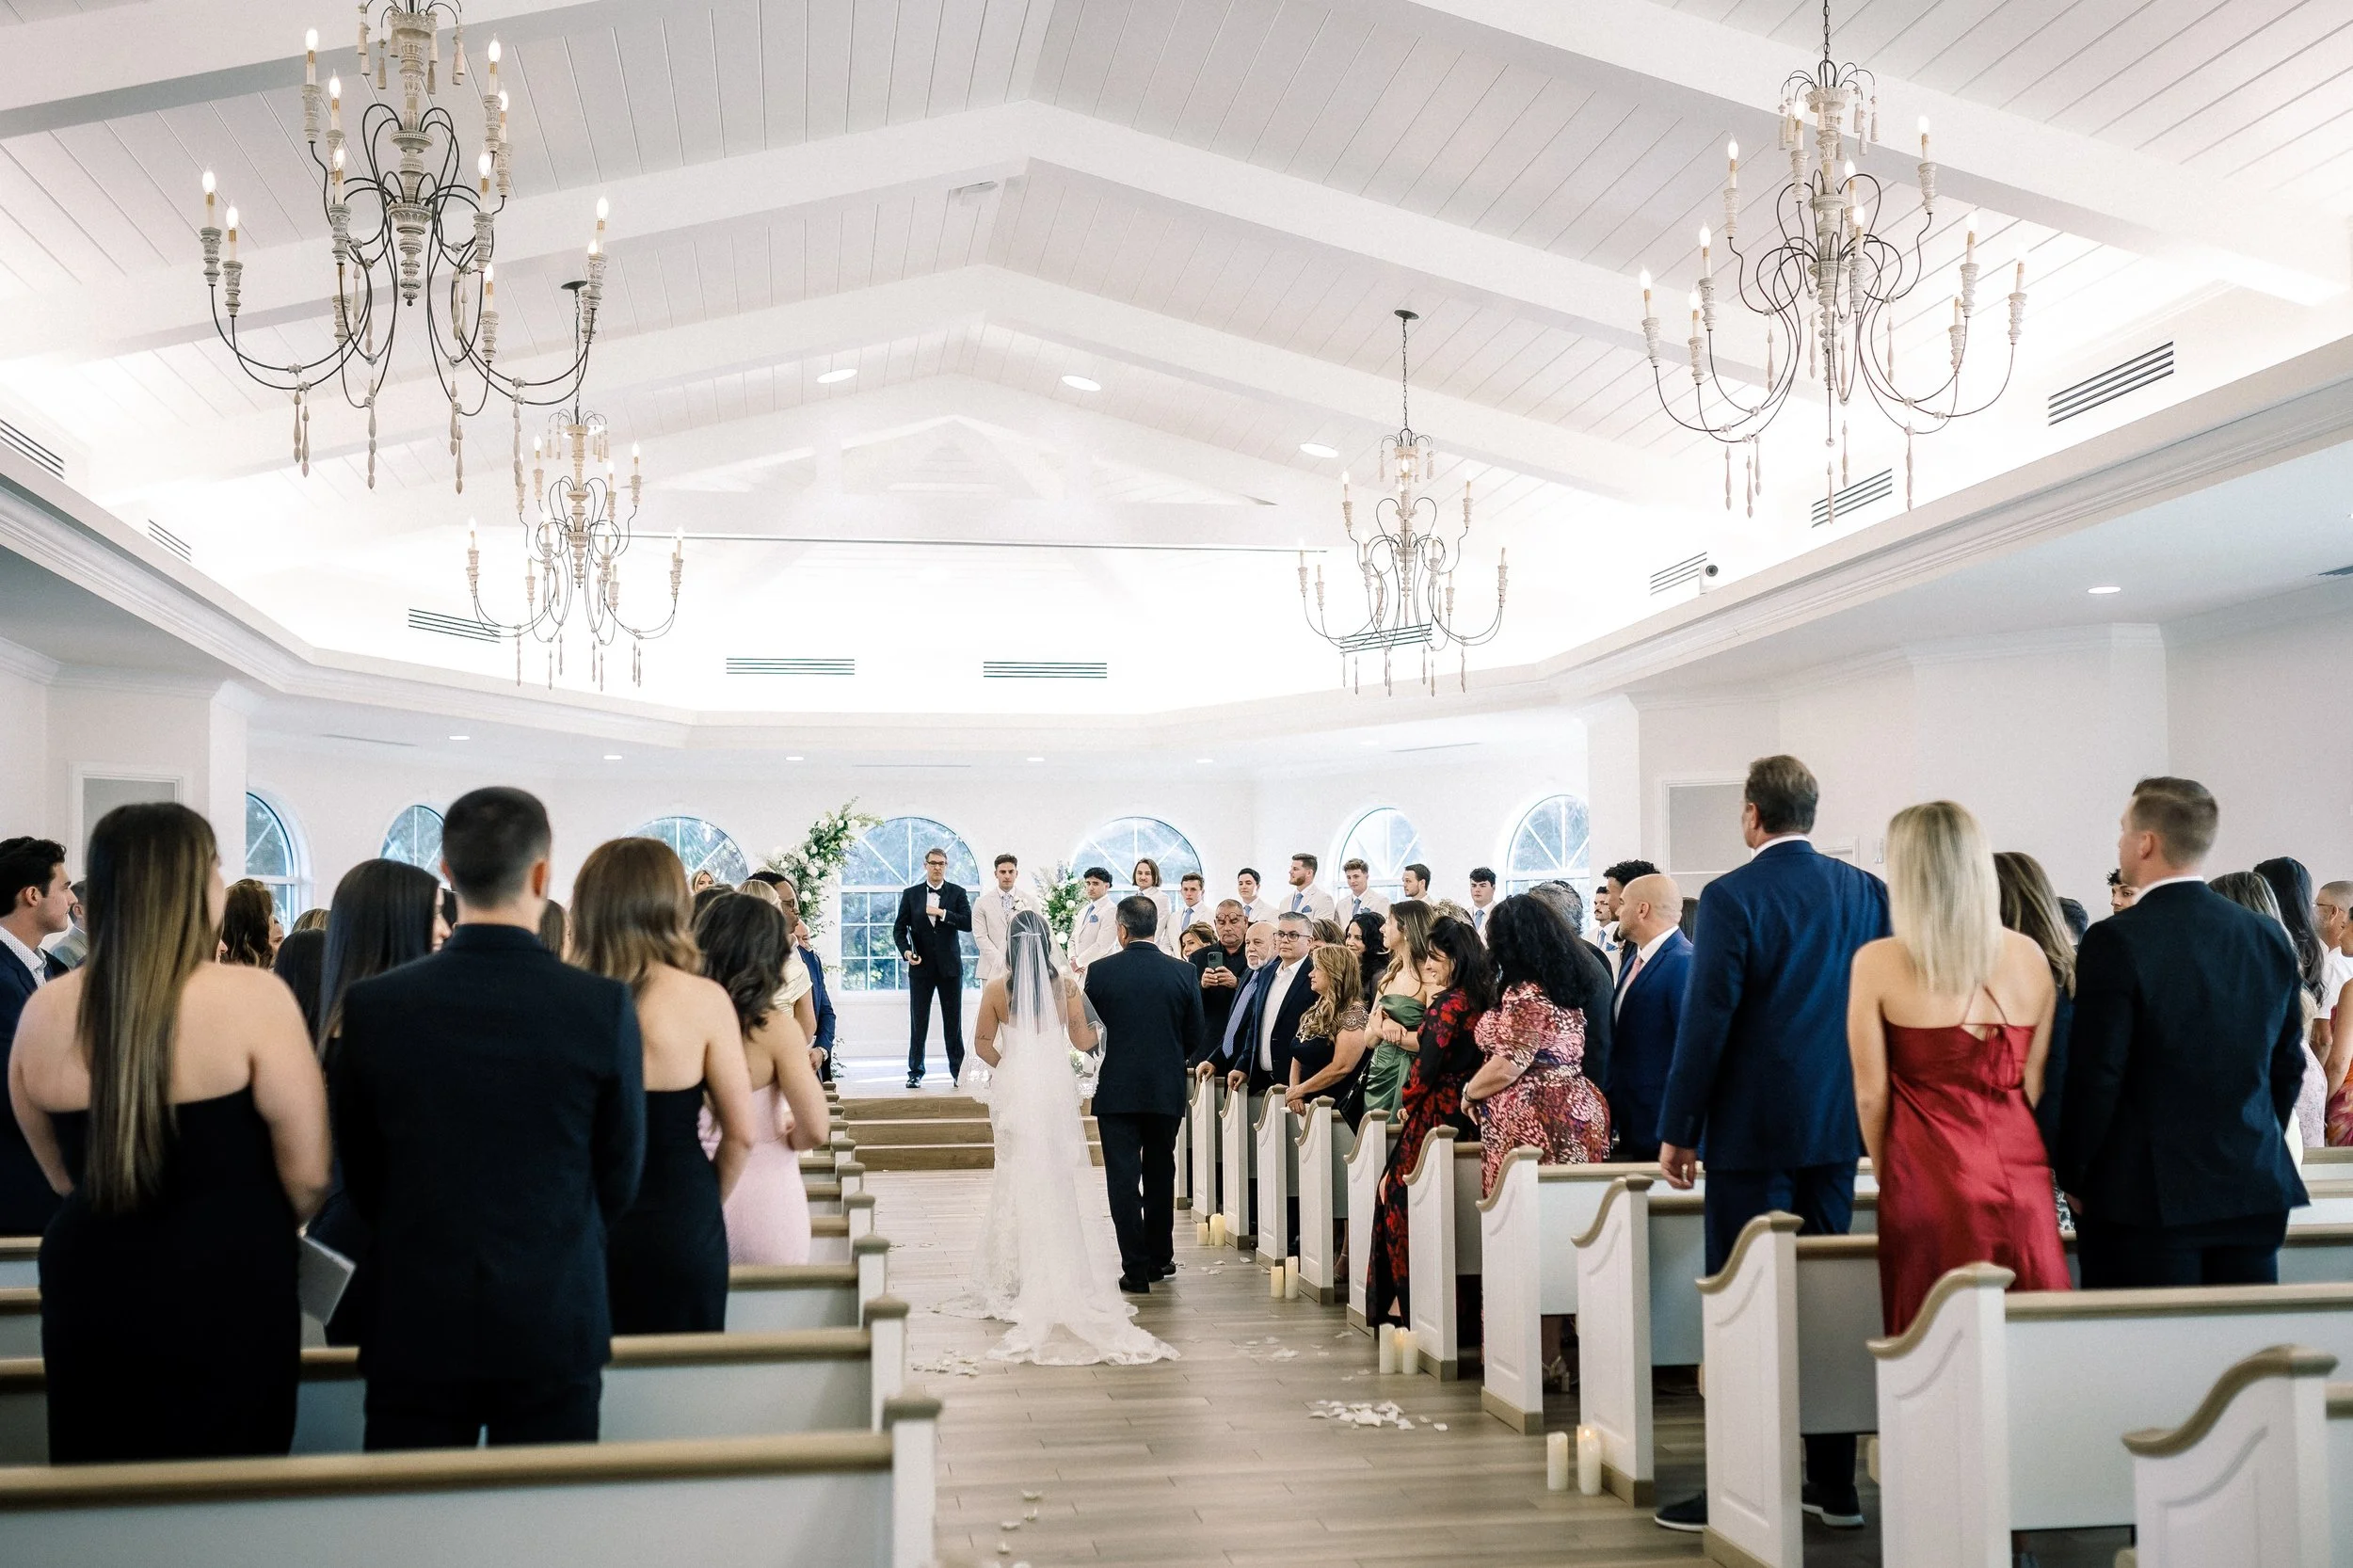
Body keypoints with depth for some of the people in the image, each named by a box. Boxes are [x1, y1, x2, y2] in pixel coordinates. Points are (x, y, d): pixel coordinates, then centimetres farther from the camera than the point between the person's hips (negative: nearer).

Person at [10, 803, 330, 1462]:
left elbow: (64, 1177, 13)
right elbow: (309, 1177, -11)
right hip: (226, 1289, -4)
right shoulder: (252, 997, -15)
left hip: (90, 1286, 4)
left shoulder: (43, 1012, -1)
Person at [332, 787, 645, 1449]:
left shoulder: (372, 1005, -7)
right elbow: (618, 1182, -1)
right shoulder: (605, 1006, -11)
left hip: (416, 1327, 1)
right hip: (554, 1324, -1)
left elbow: (362, 1180, 3)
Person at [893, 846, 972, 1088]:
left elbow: (969, 923, -6)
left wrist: (942, 913, -14)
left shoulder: (957, 893, 5)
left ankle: (958, 1071, 10)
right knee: (918, 1022, 2)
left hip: (950, 967, 0)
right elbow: (899, 928, 6)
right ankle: (915, 1073, 7)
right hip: (921, 967, 0)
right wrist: (906, 951, -11)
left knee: (953, 1021, 3)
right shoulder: (911, 894, 6)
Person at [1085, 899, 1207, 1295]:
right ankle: (1159, 1258, 27)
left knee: (1123, 1178, 1)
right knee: (1160, 1175, 17)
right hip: (1167, 1091, 3)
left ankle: (1136, 1269, -2)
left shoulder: (1100, 972, -8)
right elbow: (1194, 1038, 3)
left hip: (1116, 1090, -3)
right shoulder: (1182, 973, -3)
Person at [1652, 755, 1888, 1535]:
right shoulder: (1865, 891, 4)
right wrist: (1864, 1102, 18)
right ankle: (1834, 1483, 20)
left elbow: (1707, 1018, -14)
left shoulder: (1732, 897, -13)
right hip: (1838, 1123, 6)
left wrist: (1676, 1131, -6)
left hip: (1755, 1127, -6)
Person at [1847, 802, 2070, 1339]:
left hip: (1931, 1179, -3)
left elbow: (1871, 1096, -4)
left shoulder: (1878, 963, -6)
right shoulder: (2029, 957, 3)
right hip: (2020, 1173, 3)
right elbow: (2036, 1083, 6)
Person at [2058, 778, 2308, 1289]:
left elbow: (2094, 1074, -13)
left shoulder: (2115, 941, -13)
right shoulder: (2270, 938, 5)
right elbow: (2288, 1066, 12)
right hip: (2254, 1195, 6)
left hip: (2145, 1198, -5)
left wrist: (2073, 1179, -2)